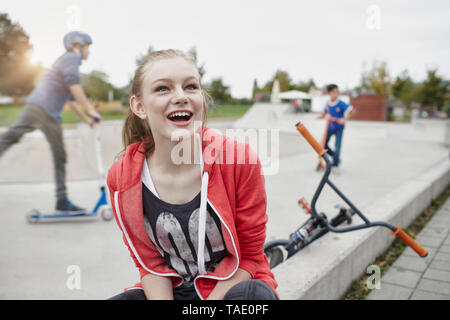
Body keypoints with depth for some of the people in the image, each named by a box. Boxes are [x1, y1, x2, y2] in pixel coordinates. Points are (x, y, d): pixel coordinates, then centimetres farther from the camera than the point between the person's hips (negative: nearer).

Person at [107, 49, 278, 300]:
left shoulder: (241, 159, -19)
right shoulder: (121, 178, -10)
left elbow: (248, 256, -10)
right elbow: (150, 262, -1)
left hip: (232, 286, -2)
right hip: (171, 289, 3)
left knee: (256, 294, -34)